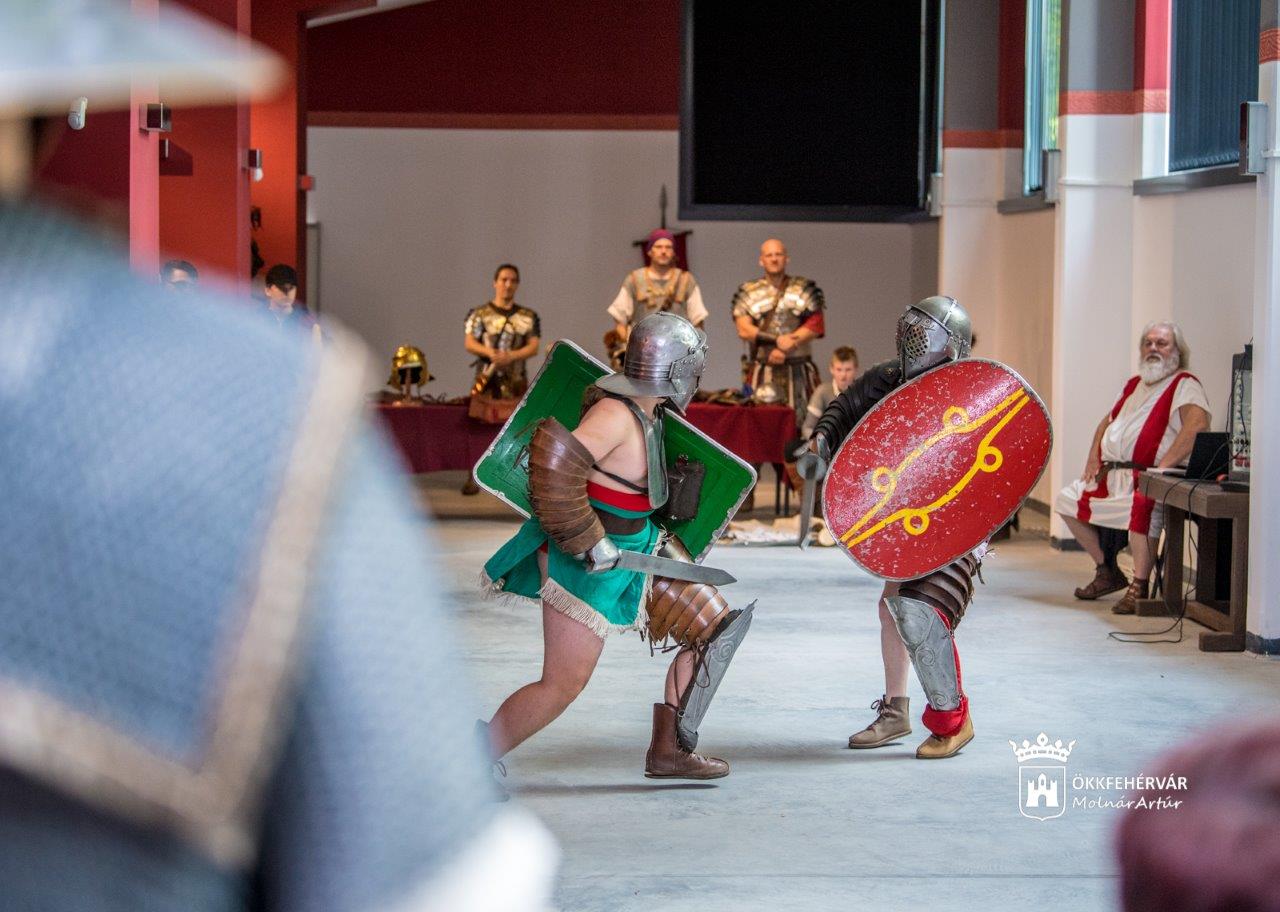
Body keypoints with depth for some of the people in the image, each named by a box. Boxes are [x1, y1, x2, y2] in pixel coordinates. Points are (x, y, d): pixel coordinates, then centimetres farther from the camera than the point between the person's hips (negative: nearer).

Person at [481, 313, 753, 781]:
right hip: (590, 565, -10)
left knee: (715, 629, 10)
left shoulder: (643, 411, 4)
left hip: (637, 550, 10)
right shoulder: (617, 415, -24)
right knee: (563, 685, -8)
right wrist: (590, 544, -29)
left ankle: (669, 749, 16)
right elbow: (554, 463, -36)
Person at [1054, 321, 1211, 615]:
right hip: (1110, 474, 9)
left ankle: (1139, 588, -31)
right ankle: (1107, 571, 13)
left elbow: (1198, 425, -22)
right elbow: (1107, 421, 30)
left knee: (1139, 509, -38)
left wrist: (1163, 466, -27)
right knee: (1067, 500, 6)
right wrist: (1094, 458, 11)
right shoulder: (1134, 384, 23)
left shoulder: (1184, 385, -4)